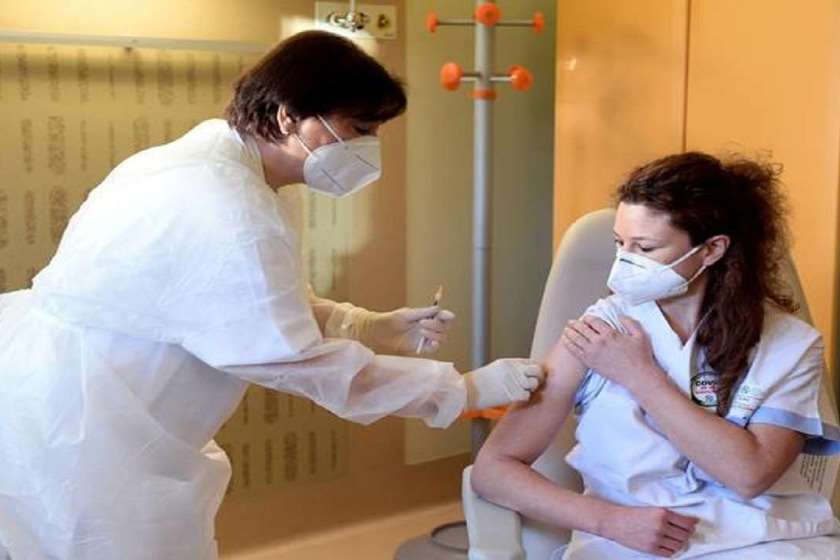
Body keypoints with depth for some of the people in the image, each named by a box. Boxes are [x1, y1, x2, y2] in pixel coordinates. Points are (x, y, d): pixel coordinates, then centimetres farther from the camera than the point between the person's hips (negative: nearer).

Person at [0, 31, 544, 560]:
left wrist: (379, 328, 5)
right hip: (69, 429, -10)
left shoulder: (211, 165, 5)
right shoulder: (226, 209, -28)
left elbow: (265, 307, 14)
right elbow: (306, 362, -23)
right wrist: (467, 389, -16)